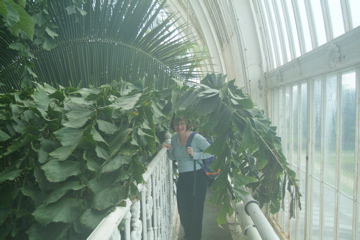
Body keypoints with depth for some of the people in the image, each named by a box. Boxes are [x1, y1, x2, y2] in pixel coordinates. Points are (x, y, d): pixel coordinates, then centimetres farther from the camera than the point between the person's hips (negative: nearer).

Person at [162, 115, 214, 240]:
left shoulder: (196, 138, -14)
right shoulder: (174, 138, 5)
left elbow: (212, 152, -14)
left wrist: (194, 154, -22)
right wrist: (170, 149, -2)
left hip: (197, 176, -6)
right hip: (182, 177, 6)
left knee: (195, 210, 4)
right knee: (182, 209, 12)